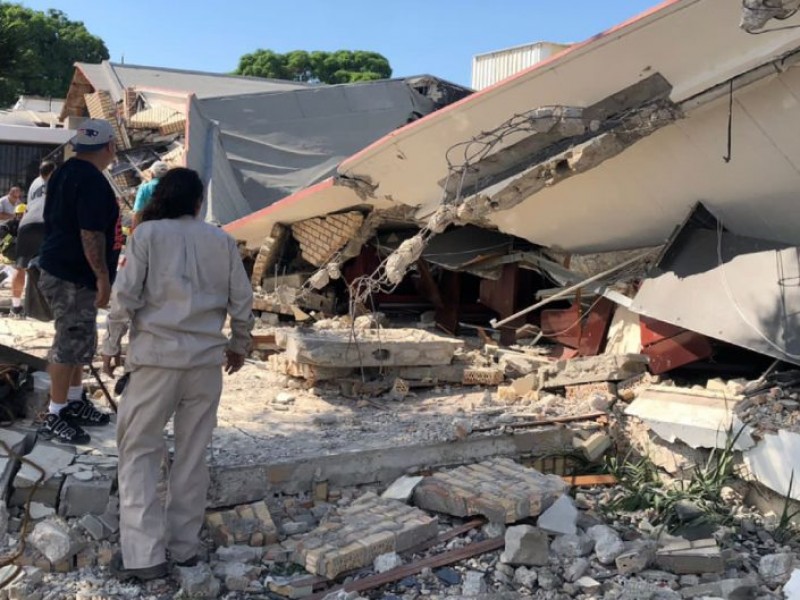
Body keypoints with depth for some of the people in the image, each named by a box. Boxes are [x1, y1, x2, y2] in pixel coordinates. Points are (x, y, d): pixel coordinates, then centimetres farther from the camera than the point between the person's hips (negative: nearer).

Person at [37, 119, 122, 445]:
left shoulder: (63, 173, 12)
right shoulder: (92, 181, -19)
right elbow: (91, 235, -24)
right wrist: (103, 277, -19)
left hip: (58, 269, 10)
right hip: (74, 277, -10)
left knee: (80, 342, 20)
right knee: (70, 345, -3)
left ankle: (75, 402, 31)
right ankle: (55, 417, 5)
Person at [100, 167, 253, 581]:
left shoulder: (147, 233, -1)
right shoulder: (222, 240, 7)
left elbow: (126, 294, -5)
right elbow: (242, 299, 8)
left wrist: (111, 346, 6)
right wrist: (239, 344, 23)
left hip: (156, 356, -3)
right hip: (207, 358, 3)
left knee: (139, 451, 6)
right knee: (192, 454, 12)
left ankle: (144, 554, 1)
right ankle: (184, 546, 19)